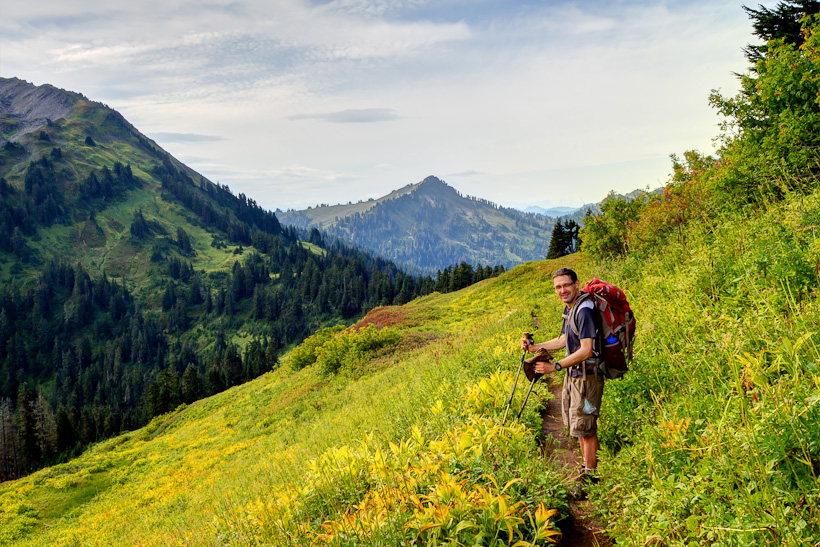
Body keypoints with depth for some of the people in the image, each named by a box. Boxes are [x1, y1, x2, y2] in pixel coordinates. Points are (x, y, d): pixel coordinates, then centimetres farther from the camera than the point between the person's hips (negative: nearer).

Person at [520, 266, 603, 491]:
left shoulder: (585, 310, -22)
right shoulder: (570, 307, 9)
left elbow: (586, 350, -26)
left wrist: (555, 366, -27)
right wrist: (535, 347, 14)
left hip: (587, 375, -10)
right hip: (573, 373, 10)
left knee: (584, 427, -3)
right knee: (575, 423, 20)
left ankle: (591, 476, 11)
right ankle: (587, 465, 36)